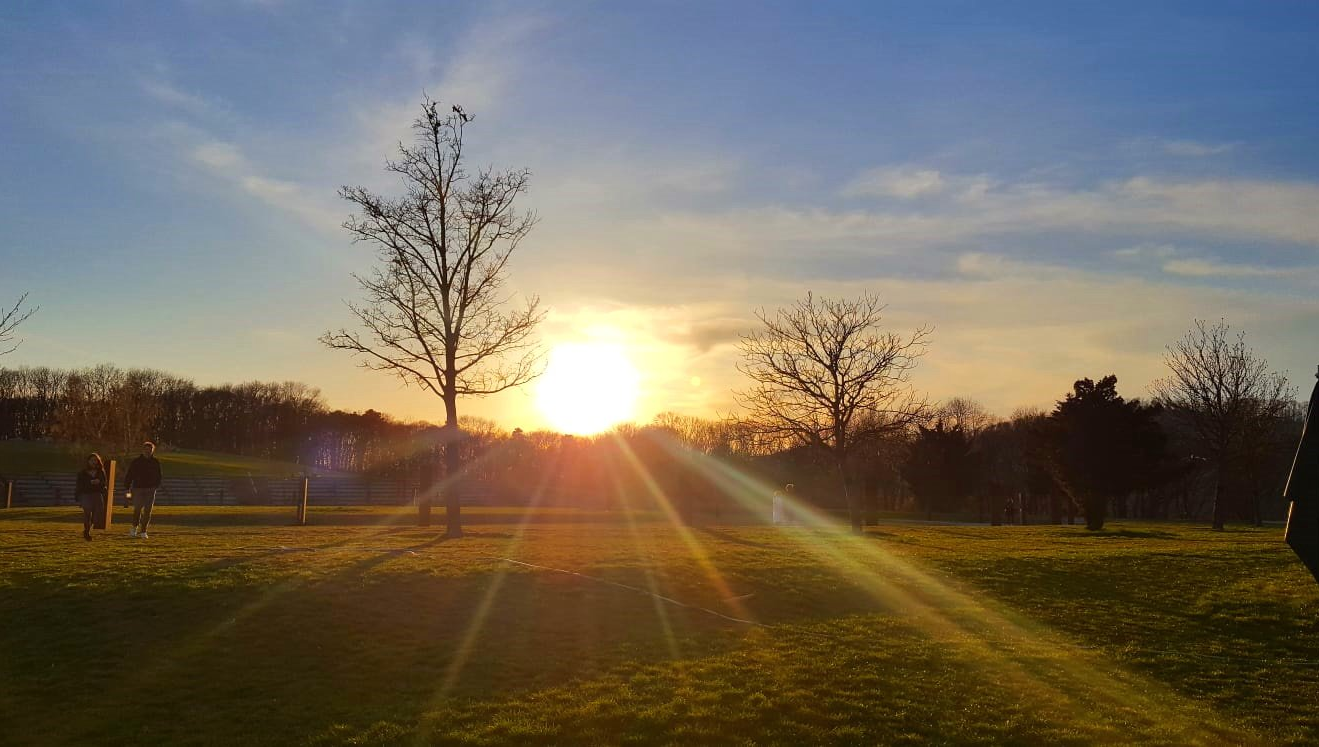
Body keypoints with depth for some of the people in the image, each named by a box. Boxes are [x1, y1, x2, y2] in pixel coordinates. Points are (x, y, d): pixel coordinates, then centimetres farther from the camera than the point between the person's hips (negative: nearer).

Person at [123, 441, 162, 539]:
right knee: (137, 510, -3)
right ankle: (134, 527, 21)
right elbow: (129, 475, 2)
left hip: (150, 490, 1)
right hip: (138, 488, -1)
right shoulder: (136, 462, 1)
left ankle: (143, 531, 5)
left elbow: (158, 476, 15)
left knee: (147, 511, -1)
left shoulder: (155, 462, 7)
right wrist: (127, 488, -4)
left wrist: (156, 486, 4)